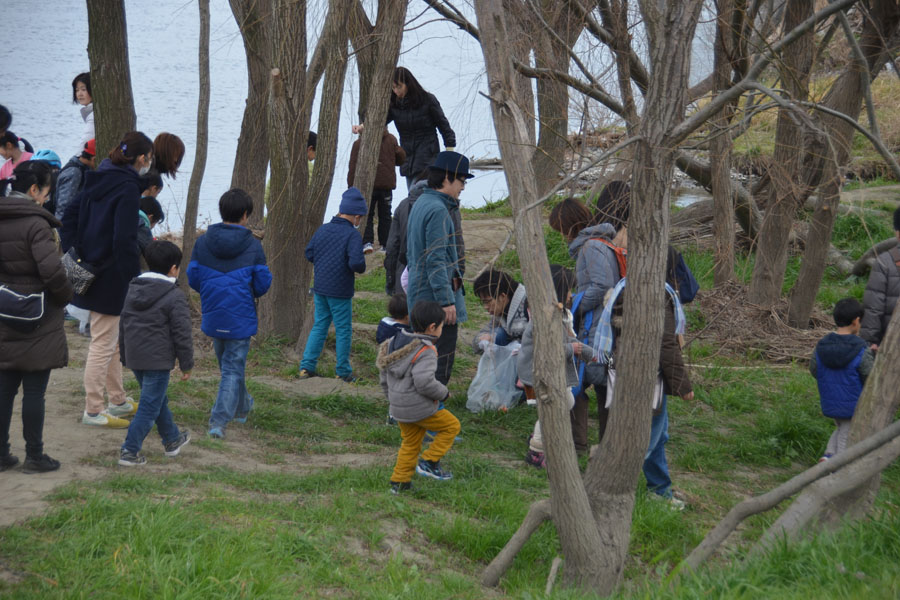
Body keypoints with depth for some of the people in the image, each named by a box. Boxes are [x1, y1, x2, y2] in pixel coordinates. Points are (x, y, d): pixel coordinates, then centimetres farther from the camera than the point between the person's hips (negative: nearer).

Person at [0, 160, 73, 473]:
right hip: (38, 323, -6)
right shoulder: (35, 224, -17)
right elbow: (52, 270, -24)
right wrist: (65, 296, -7)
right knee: (34, 391, 3)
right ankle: (34, 456, 11)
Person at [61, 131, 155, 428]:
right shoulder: (128, 188, -19)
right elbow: (124, 240, -24)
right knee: (103, 343, 0)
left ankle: (118, 400, 33)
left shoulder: (99, 180, 8)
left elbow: (69, 214, 13)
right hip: (111, 278, -9)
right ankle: (93, 411, 7)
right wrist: (136, 280, -19)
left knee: (113, 339, 21)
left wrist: (73, 253, 12)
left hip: (90, 271, 9)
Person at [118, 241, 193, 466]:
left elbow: (123, 325, 17)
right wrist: (186, 364, -2)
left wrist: (125, 356, 25)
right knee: (149, 406, -2)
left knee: (159, 399, 22)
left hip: (134, 358, 8)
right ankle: (130, 451, -5)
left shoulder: (131, 290, 10)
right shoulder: (175, 297, -11)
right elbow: (182, 334, -11)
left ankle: (172, 439, 37)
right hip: (158, 360, -8)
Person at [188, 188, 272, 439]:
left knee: (228, 364, 23)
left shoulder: (203, 242, -4)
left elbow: (193, 278, 0)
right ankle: (219, 421, -8)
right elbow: (263, 284, -7)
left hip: (213, 315, 4)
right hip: (241, 317, -4)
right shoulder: (253, 246, -10)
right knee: (233, 369, 2)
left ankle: (243, 407, 42)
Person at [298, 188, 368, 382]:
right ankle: (343, 372, 14)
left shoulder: (322, 229, 4)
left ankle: (307, 366, 9)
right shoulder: (352, 235, -16)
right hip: (340, 291, -6)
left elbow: (309, 253, 11)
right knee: (343, 330, 6)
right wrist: (361, 268, -3)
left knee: (319, 326, 16)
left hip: (320, 287, 6)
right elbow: (356, 263, -25)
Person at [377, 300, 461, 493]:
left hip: (399, 409, 8)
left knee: (410, 443, 21)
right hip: (420, 408, -8)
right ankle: (429, 462, 6)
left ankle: (399, 482, 23)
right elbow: (424, 381, -31)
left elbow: (385, 377, 14)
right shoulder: (425, 351, -20)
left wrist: (393, 400, 24)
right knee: (451, 425, 10)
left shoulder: (395, 343, 7)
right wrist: (443, 393, -14)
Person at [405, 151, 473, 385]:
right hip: (436, 296, -10)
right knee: (443, 357, -6)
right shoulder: (438, 210, -17)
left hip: (418, 294, 10)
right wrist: (447, 300, -21)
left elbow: (411, 253, 22)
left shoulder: (419, 205, 14)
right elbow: (436, 260, -21)